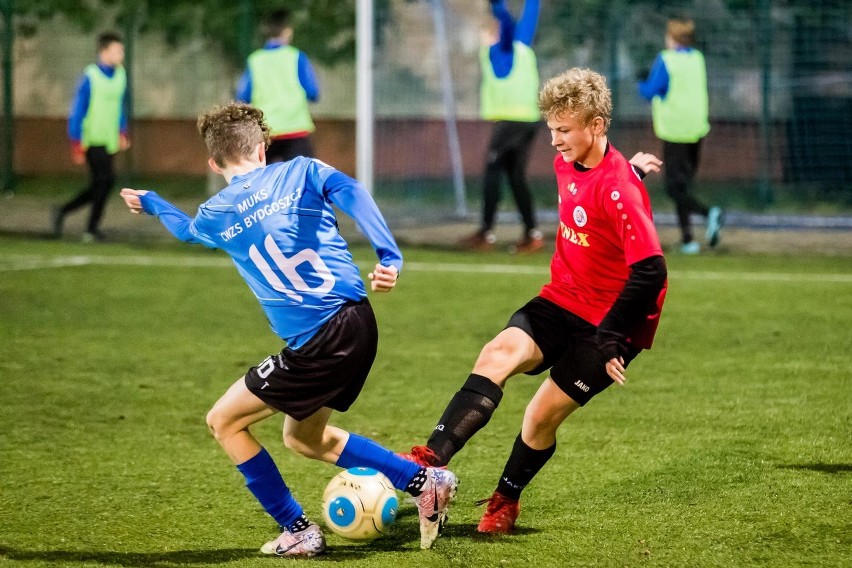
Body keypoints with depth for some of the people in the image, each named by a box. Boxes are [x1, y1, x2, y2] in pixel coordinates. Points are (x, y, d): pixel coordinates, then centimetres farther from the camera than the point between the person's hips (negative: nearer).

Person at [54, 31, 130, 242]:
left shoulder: (120, 75, 8)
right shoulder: (90, 77, -13)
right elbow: (77, 111, -10)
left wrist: (122, 133, 15)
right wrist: (77, 144, -11)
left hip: (109, 141, 7)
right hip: (92, 140, -7)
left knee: (97, 187, 8)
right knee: (107, 179, -14)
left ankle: (62, 211, 27)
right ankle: (92, 228, -3)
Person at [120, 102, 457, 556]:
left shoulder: (215, 215, 5)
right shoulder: (301, 171, 8)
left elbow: (186, 229, 31)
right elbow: (350, 193, -14)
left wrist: (152, 203, 53)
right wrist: (389, 255, -26)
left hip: (316, 344, -5)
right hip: (360, 322, 6)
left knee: (224, 421, 14)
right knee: (305, 438, 26)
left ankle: (299, 532, 14)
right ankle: (424, 481, 18)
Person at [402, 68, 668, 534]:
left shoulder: (619, 189, -23)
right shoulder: (566, 164, 2)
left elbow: (650, 271, -27)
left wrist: (610, 340, -23)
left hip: (608, 321, -7)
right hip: (561, 300, 7)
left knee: (543, 414, -6)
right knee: (497, 354, -19)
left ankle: (506, 501, 20)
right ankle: (432, 459, -34)